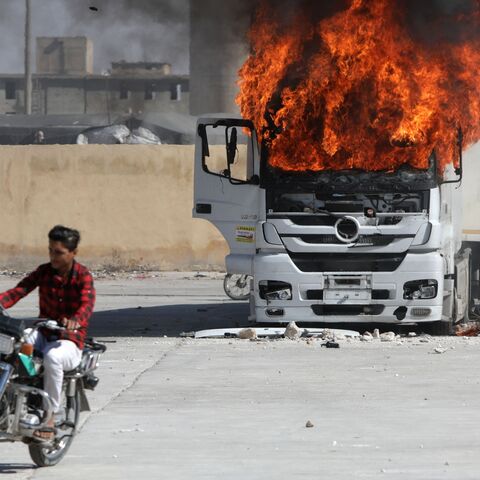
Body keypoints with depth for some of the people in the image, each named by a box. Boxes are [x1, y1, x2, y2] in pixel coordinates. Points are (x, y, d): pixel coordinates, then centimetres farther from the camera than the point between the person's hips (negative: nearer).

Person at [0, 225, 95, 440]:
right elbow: (19, 290, -8)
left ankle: (50, 416, -27)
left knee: (53, 357, -38)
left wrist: (75, 321, -48)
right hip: (43, 333, 4)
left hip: (69, 339, -4)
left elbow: (87, 304, -24)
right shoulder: (44, 271, 5)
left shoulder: (83, 276, -6)